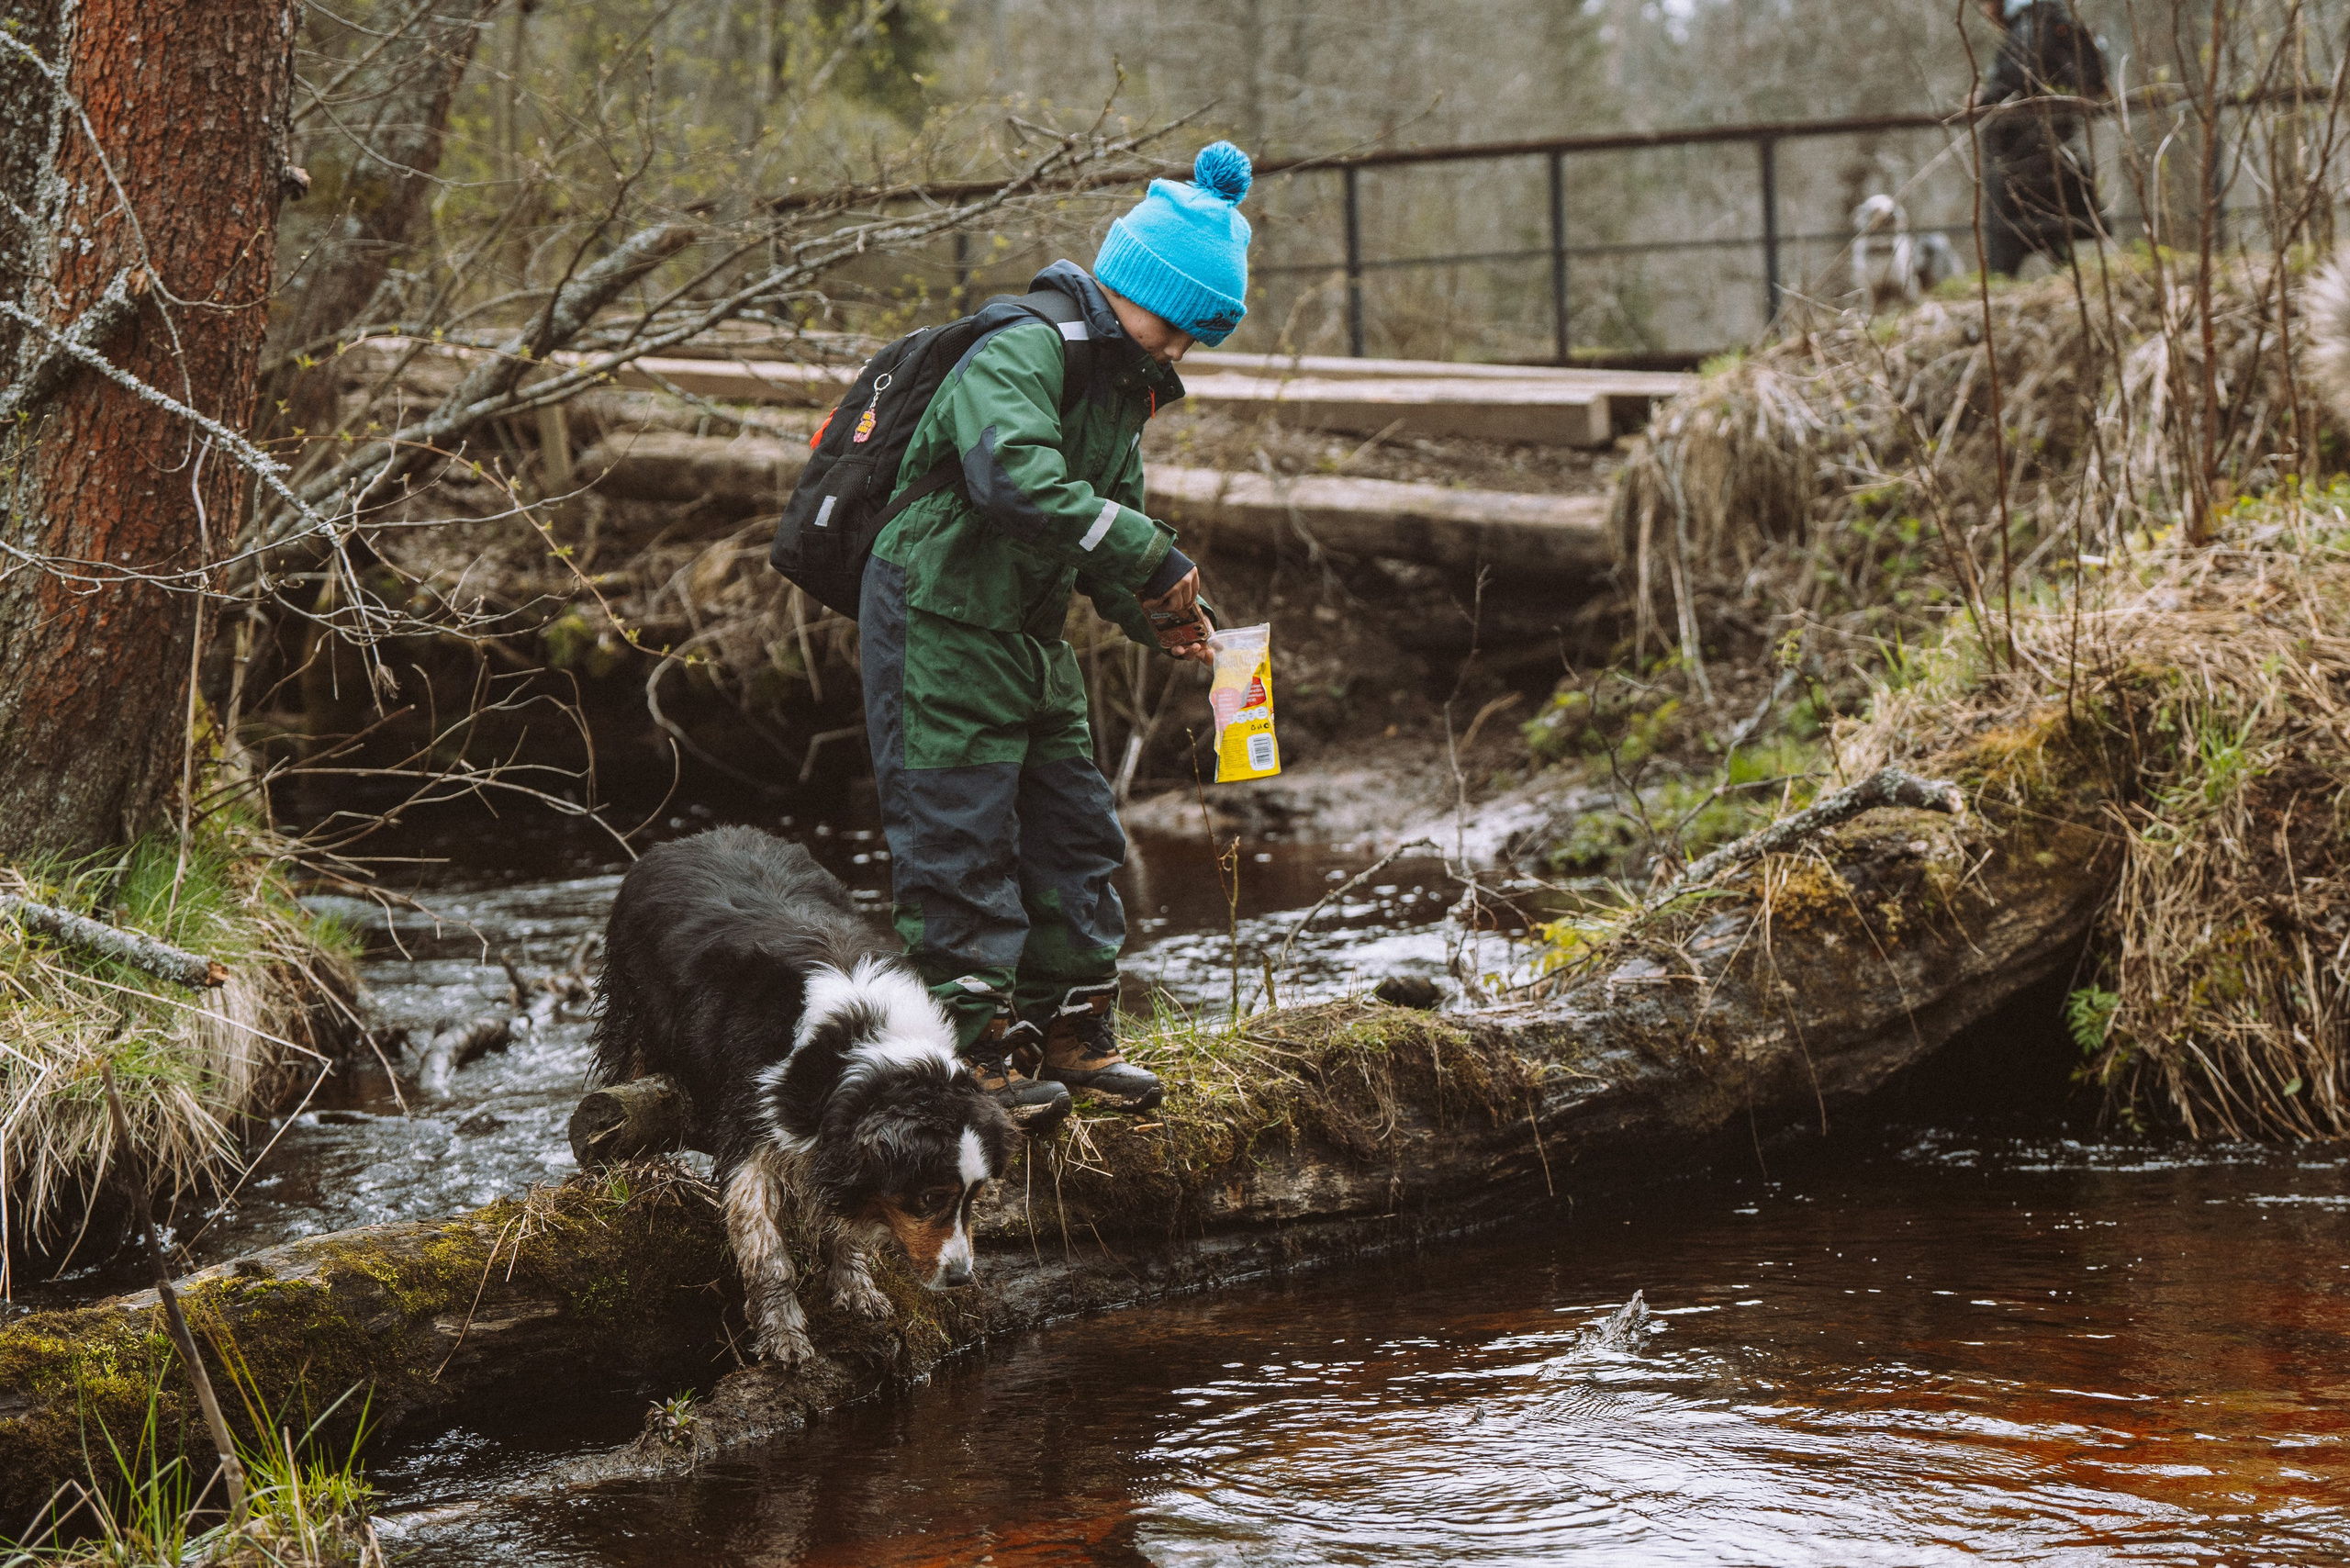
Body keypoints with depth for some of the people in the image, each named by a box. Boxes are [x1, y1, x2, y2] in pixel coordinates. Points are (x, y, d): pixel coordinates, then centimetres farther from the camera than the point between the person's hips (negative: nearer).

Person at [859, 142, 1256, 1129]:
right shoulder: (1020, 354, -20)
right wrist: (1151, 558, -33)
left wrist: (1145, 611, -1)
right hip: (939, 627, -9)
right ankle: (979, 1049, 1)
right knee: (961, 842, -6)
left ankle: (1071, 1033, 21)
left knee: (1072, 830, 11)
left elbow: (1106, 515, 18)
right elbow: (1016, 478, -36)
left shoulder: (1125, 386, 11)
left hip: (1031, 639, 9)